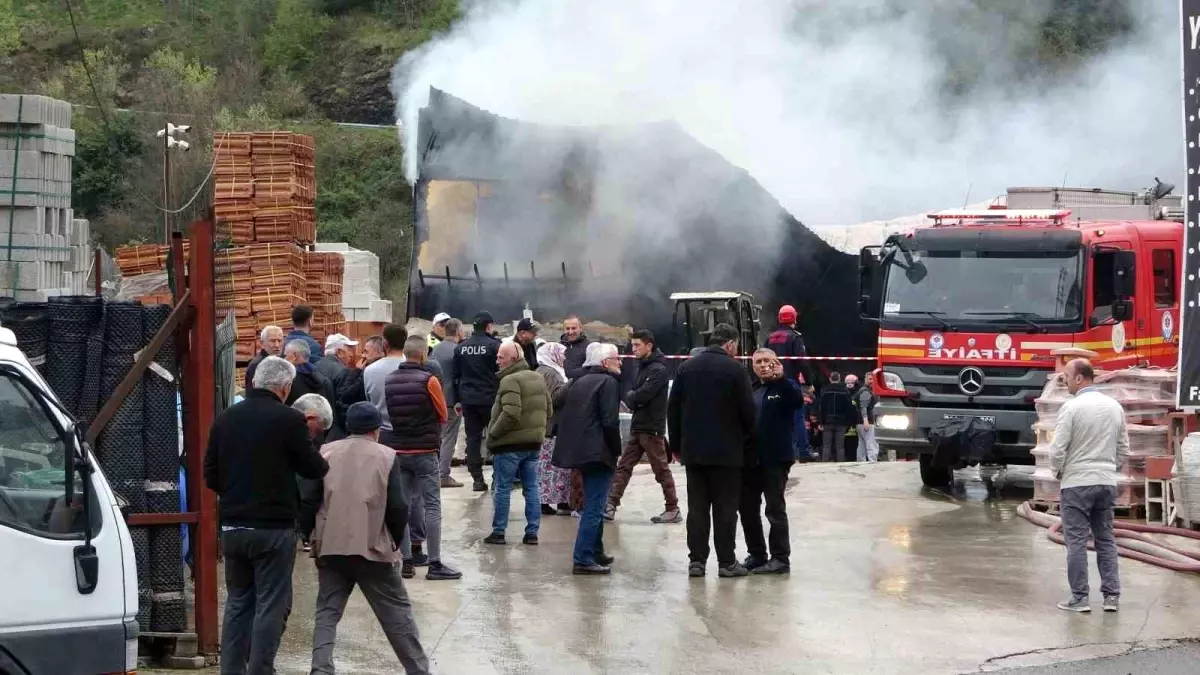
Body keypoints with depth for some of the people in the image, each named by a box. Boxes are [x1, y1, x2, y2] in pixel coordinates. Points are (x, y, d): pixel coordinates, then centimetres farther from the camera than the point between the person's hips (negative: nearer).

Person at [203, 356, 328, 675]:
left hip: (232, 525, 5)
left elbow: (210, 476, 7)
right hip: (274, 527, -5)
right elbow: (312, 468, -3)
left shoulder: (225, 419, 3)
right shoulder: (289, 420, -13)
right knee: (271, 605, 1)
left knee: (237, 602, 15)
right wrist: (324, 463, 19)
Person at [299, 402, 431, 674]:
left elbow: (308, 499, 2)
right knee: (397, 611, 8)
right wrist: (394, 541, 12)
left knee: (327, 611, 8)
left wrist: (310, 535, 14)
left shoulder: (326, 453, 7)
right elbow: (398, 508, -3)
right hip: (372, 548, -2)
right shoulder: (387, 456, 1)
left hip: (330, 547, 2)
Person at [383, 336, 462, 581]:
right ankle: (435, 564, -2)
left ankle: (407, 561, 11)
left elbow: (388, 414, 8)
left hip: (398, 450, 5)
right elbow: (443, 415, -3)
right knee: (432, 507, -1)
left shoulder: (388, 381, 1)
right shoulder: (428, 381, -14)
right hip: (425, 451, -5)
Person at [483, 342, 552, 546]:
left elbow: (510, 414, -26)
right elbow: (549, 410, 15)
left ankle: (498, 532, 7)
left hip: (510, 444, -8)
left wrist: (492, 434, -16)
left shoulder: (510, 380, -17)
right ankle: (532, 532, 11)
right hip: (534, 443, 8)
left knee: (502, 488, 3)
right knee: (531, 488, 10)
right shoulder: (538, 379, 11)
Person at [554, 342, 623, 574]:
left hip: (578, 451, 9)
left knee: (594, 505, 21)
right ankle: (583, 559, -12)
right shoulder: (608, 382, -9)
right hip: (599, 453, -9)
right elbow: (610, 421, -17)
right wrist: (616, 450, -6)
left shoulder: (579, 382, 17)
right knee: (594, 507, -8)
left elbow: (565, 417, 18)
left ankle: (596, 552, 30)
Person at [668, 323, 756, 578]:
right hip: (727, 451, -4)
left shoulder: (686, 368, 8)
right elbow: (747, 411, -8)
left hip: (693, 451, 4)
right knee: (725, 507, 0)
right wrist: (750, 442, 6)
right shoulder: (734, 369, -7)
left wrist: (677, 445, 15)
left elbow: (673, 410, 9)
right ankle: (726, 561, 1)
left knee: (697, 507, 7)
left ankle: (696, 560, 5)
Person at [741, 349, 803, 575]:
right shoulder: (751, 390, 15)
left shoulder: (785, 387, -2)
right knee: (747, 508, 10)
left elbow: (798, 401, -23)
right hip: (750, 458, 7)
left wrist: (781, 378, -35)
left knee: (775, 509, -5)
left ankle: (780, 559, 0)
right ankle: (756, 554, 21)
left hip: (776, 458, -7)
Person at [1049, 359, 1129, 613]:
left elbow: (1058, 449, -13)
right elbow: (1123, 450, 11)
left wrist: (1058, 472, 4)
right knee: (1106, 539, 12)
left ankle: (1080, 598, 1)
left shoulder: (1072, 407, -13)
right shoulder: (1115, 406, 6)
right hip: (1107, 482, 5)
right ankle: (1112, 596, 9)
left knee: (1077, 541, 1)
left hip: (1077, 483, -5)